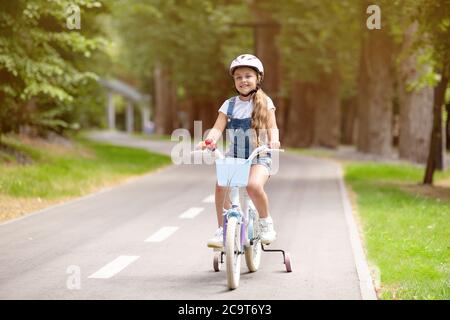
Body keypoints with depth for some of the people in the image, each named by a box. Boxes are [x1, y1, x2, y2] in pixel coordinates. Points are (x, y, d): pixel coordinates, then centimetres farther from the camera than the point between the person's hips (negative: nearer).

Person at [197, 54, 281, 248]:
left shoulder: (265, 102, 3)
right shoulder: (229, 105, 7)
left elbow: (272, 127, -4)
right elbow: (218, 128, -3)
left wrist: (273, 140, -27)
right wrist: (208, 141, -24)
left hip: (259, 158, -3)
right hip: (234, 157, 3)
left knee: (254, 185, -31)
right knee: (221, 186, -23)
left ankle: (266, 223, -6)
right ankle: (222, 230, -8)